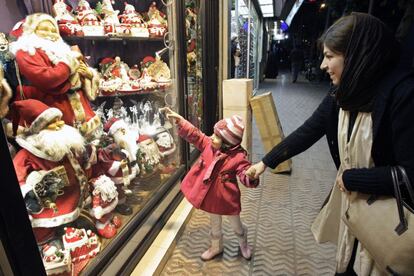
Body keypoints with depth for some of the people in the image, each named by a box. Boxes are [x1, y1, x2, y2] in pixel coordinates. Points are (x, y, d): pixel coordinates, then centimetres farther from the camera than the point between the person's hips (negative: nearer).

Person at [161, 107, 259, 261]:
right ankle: (216, 247, 54)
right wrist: (179, 120, -9)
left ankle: (244, 245, 54)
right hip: (211, 197, 5)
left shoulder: (238, 157, -25)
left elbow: (246, 176, -28)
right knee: (215, 225, 28)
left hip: (228, 199, -4)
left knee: (236, 226, 23)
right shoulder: (209, 144, -10)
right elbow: (194, 134, -4)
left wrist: (251, 177, -53)